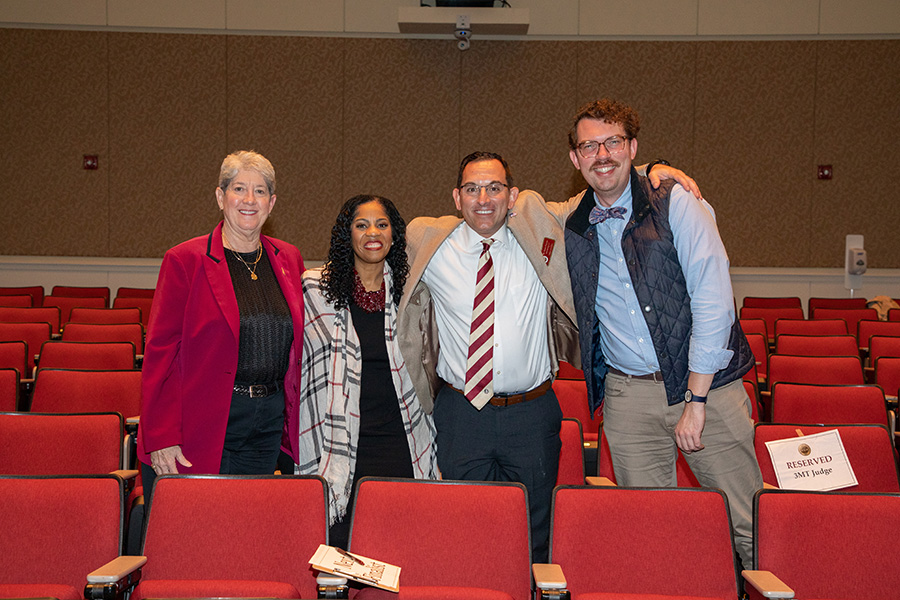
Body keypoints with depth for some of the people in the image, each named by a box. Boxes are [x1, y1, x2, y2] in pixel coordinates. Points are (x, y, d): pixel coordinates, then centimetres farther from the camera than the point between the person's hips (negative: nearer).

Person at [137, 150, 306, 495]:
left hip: (266, 430, 4)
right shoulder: (184, 260, -5)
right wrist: (160, 437, -13)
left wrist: (294, 423, 8)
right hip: (197, 428, -4)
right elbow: (160, 352, -7)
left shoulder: (289, 260, 9)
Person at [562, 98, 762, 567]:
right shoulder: (572, 225, 6)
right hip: (627, 395, 3)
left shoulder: (674, 203, -6)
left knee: (749, 526, -1)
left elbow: (713, 302, -12)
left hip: (704, 385, -3)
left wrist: (695, 400, -14)